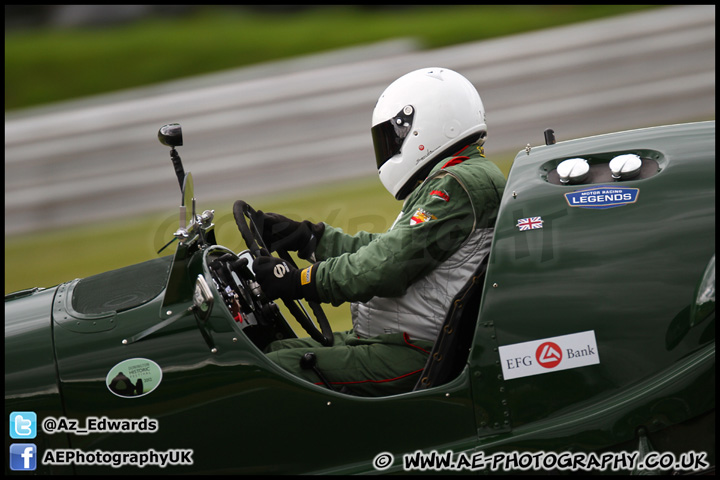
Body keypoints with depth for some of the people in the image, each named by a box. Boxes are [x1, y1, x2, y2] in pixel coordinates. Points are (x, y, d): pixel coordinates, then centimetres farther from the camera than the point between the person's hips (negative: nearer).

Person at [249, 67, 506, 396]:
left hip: (415, 357, -10)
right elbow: (385, 248, 23)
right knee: (274, 351, 5)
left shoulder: (459, 186, -14)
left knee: (276, 370, -20)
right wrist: (305, 237, 19)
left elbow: (386, 267, -21)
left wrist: (299, 280, -16)